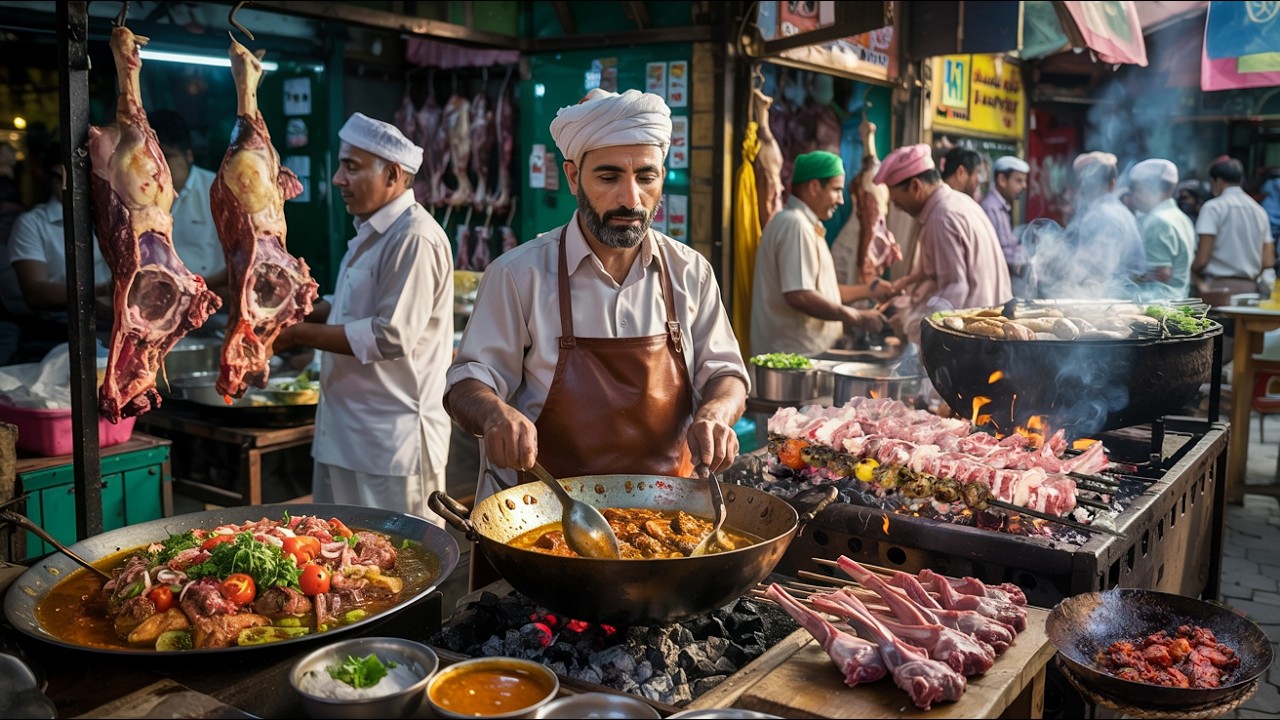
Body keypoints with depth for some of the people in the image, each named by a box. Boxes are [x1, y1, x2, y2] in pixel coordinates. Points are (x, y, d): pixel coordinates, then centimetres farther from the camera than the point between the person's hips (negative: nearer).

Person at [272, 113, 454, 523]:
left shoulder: (414, 238, -18)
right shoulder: (371, 234, 15)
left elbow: (391, 336, -24)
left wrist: (301, 335, -17)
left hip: (392, 441, -10)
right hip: (345, 433, 10)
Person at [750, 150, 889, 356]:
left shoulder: (804, 223, 18)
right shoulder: (795, 225, -14)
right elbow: (799, 295, -24)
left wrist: (868, 290, 18)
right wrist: (856, 317, -18)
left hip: (805, 351, 10)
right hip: (796, 355, -10)